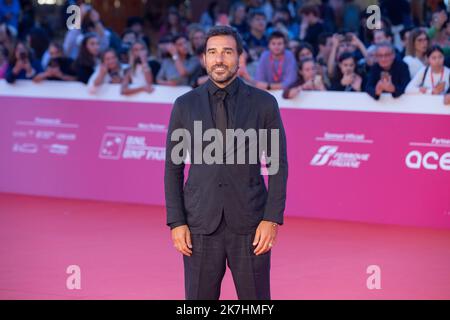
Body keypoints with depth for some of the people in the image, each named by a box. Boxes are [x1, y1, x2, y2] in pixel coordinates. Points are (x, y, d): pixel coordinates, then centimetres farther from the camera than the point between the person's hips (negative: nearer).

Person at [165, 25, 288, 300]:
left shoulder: (264, 103, 0)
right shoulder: (185, 105, 3)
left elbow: (278, 165, 0)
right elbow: (173, 167, 5)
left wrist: (273, 219, -9)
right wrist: (176, 222, -3)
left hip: (250, 223, -1)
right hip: (201, 224, 1)